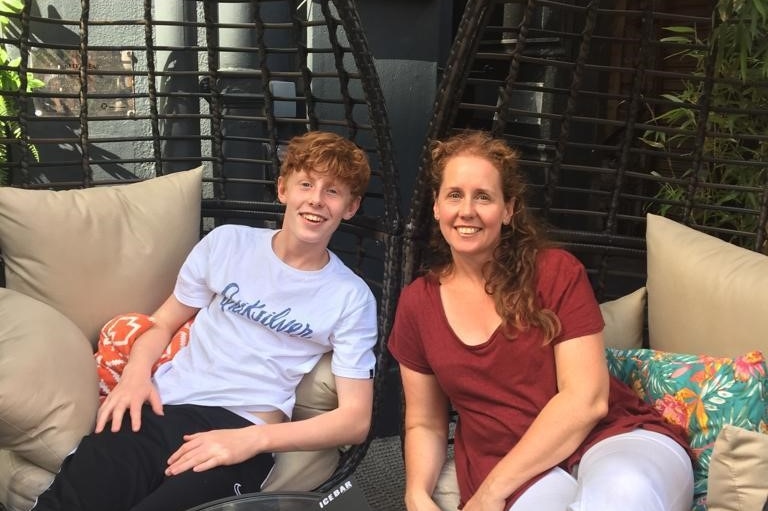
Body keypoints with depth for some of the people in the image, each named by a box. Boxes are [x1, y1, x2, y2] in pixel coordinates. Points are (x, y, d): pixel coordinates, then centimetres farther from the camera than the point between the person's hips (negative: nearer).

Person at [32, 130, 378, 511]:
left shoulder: (351, 298, 3)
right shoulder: (226, 242, 11)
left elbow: (355, 420, -1)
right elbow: (163, 323, 20)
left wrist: (253, 440, -14)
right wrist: (136, 372, -3)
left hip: (241, 430, -1)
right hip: (164, 407, 2)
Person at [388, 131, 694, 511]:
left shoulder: (557, 271, -1)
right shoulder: (416, 303, 8)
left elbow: (586, 399, -9)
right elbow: (424, 424, 15)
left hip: (616, 438, -1)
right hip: (517, 477, 1)